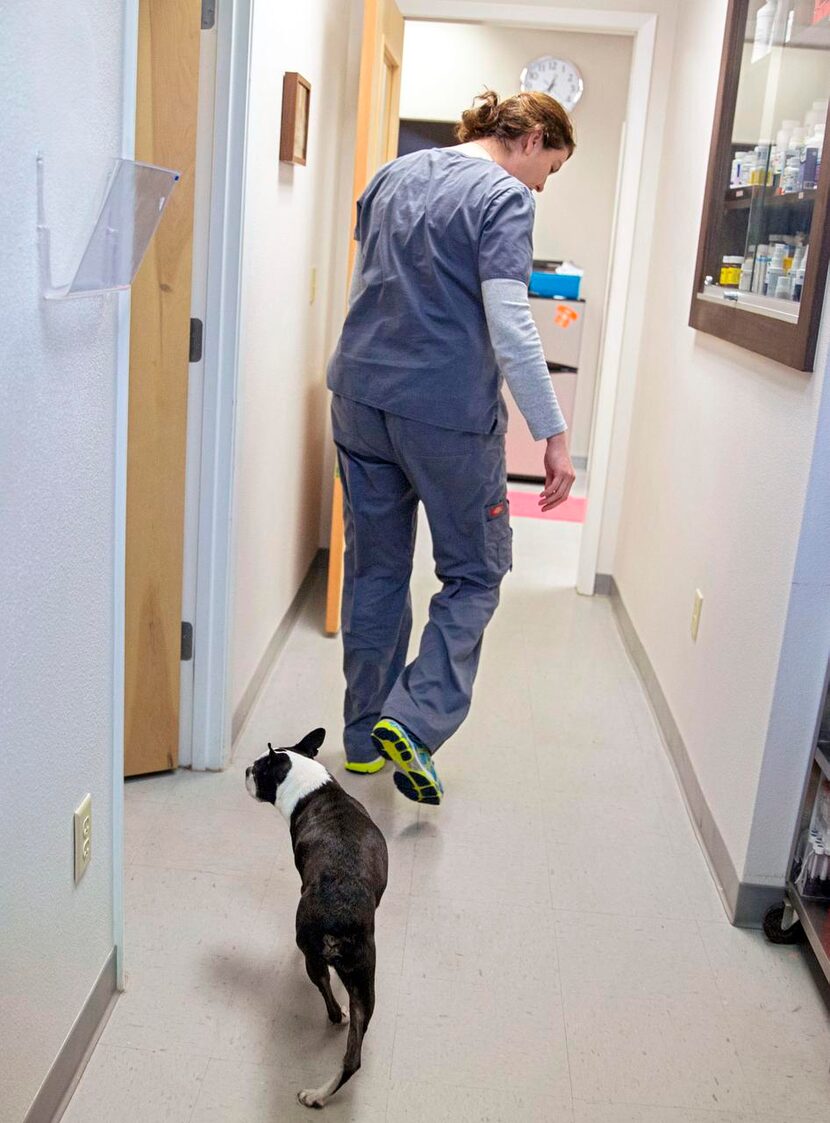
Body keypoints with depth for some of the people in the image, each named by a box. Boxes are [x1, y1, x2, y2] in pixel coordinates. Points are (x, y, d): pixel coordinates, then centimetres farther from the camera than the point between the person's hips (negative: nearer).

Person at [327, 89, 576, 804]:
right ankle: (415, 720, -6)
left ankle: (365, 735, 22)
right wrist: (554, 434, -17)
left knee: (374, 569, 14)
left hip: (360, 397, 7)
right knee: (475, 571, 8)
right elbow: (510, 326, -19)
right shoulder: (504, 198, -9)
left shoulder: (395, 175, 14)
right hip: (449, 411, -7)